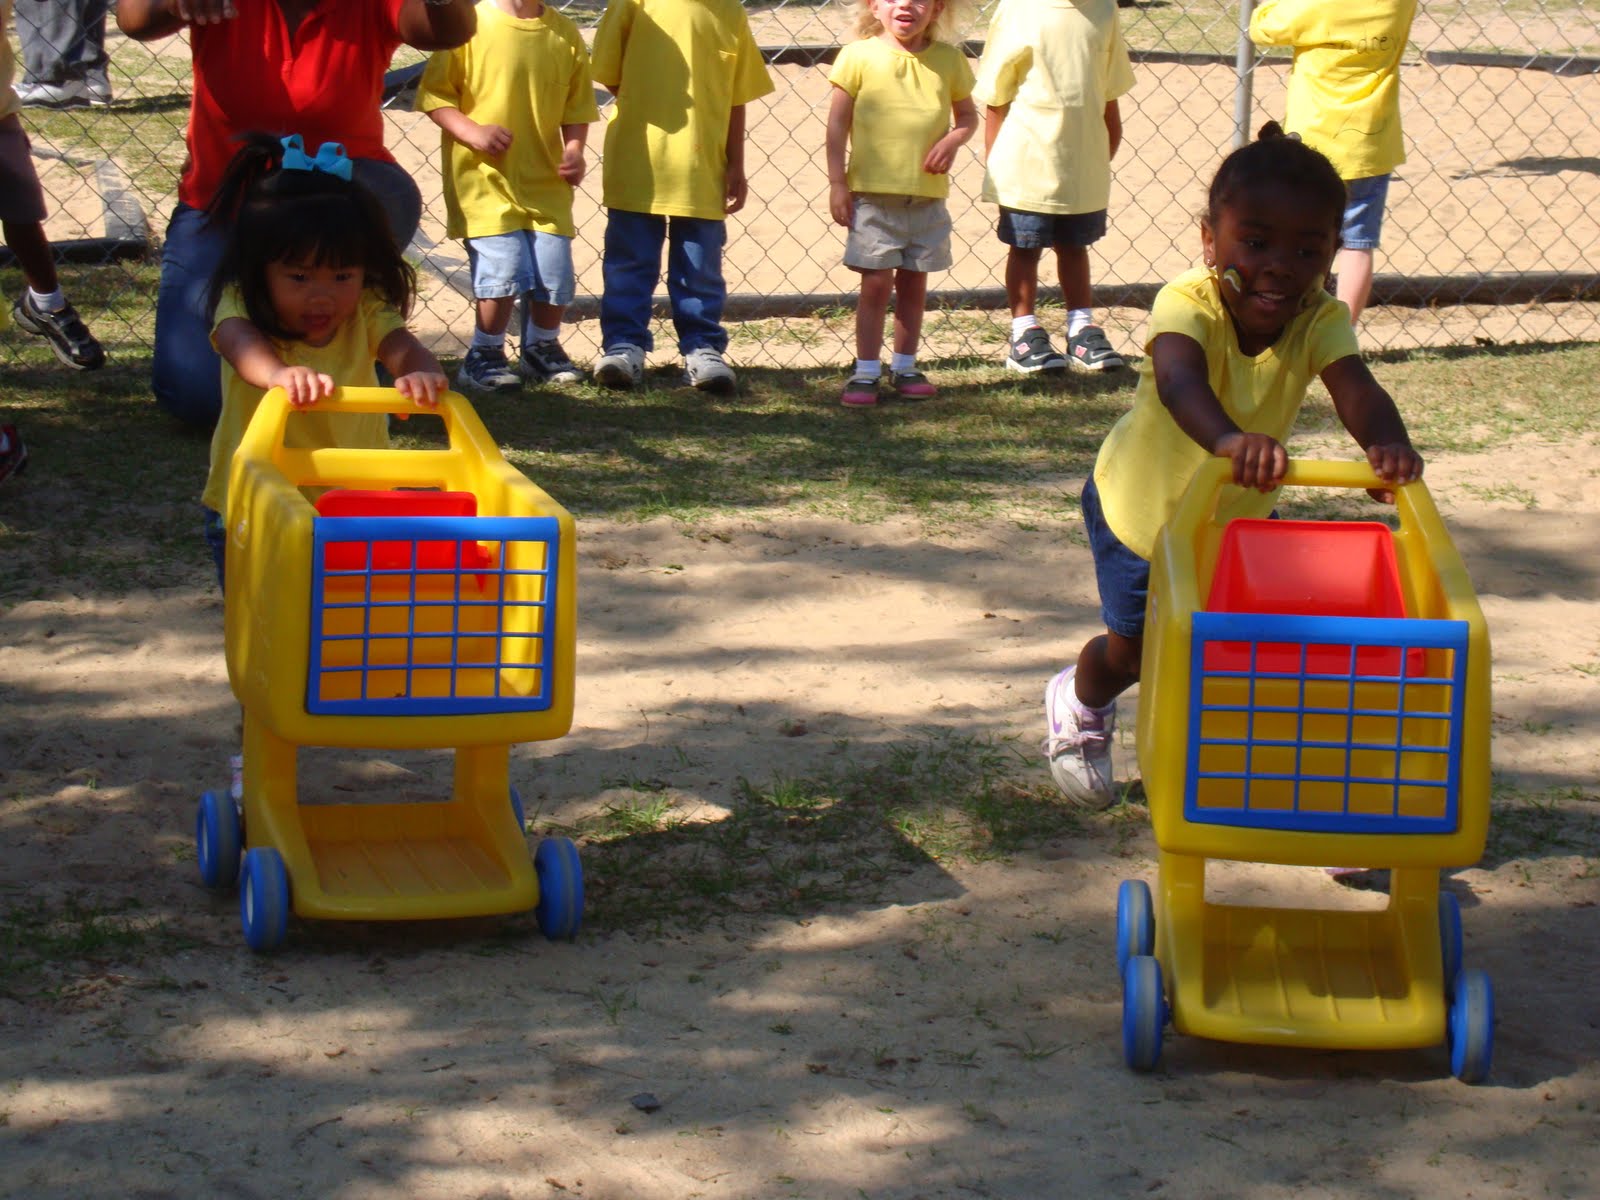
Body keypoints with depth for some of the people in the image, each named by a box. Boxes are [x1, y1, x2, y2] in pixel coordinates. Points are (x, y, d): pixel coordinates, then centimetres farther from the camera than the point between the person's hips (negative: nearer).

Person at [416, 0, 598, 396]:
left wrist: (573, 149, -4)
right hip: (485, 177, -4)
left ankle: (543, 348, 28)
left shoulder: (564, 33, 4)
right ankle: (485, 355, 9)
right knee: (503, 269, -13)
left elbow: (577, 103, 12)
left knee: (555, 275, 0)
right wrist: (472, 131, -18)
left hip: (546, 181, 4)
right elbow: (434, 94, -5)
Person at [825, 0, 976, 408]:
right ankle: (865, 372, 6)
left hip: (928, 195, 3)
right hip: (873, 194, -3)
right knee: (877, 282, -2)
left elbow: (968, 114, 13)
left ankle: (904, 367, 23)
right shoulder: (858, 57, -3)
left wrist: (953, 140, -9)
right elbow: (838, 122, -1)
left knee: (914, 282, 10)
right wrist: (837, 183, -5)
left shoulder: (948, 59, 4)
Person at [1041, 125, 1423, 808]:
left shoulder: (1320, 322, -24)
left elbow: (1355, 388, -42)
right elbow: (1179, 379, -56)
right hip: (1141, 504, -3)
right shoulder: (1187, 305, -36)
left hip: (1240, 517, 3)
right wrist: (1228, 437, -78)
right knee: (1134, 649, 12)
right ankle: (1080, 707, 46)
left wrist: (1386, 442, -65)